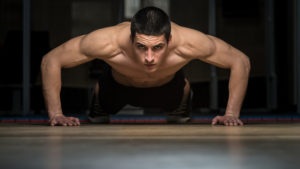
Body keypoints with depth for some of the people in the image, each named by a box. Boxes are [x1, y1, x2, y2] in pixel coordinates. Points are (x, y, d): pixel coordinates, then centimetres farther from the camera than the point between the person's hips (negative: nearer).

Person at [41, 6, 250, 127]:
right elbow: (50, 61, -32)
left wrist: (232, 114, -32)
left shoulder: (188, 43, -45)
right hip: (118, 85, -1)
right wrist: (56, 114, -34)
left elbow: (241, 61, -28)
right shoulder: (108, 42, -47)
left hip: (168, 85, 1)